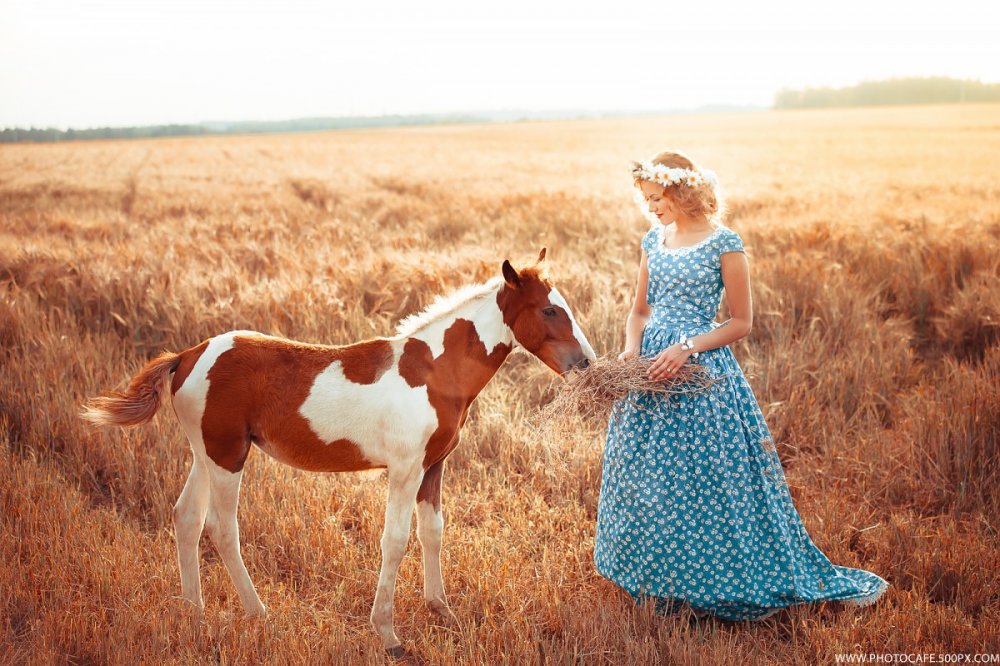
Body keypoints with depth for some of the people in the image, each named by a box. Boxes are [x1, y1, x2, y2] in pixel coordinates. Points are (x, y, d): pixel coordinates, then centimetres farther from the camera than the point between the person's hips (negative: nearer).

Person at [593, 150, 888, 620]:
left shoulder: (723, 242, -8)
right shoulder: (653, 241, 10)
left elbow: (741, 322, -7)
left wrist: (687, 347, -18)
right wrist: (631, 348, -4)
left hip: (701, 370, -6)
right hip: (650, 369, 6)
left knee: (705, 480, -3)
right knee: (646, 474, 11)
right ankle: (659, 579, 27)